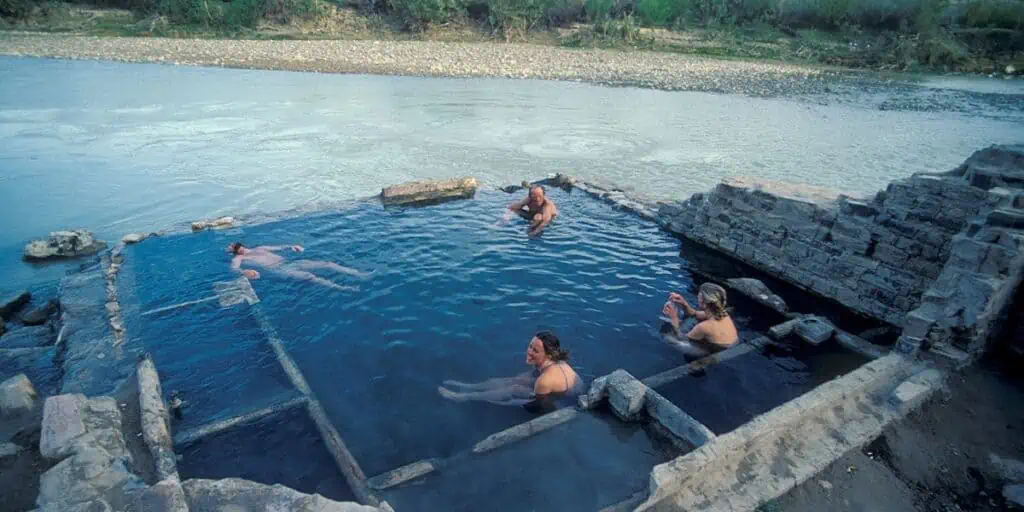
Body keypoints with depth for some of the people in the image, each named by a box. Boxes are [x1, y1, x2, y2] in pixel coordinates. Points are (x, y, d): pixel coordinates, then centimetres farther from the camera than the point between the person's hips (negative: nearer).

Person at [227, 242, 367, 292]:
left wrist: (290, 247, 11)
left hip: (289, 262, 7)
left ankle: (361, 275, -15)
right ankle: (341, 288, -50)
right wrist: (244, 272, -32)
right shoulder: (238, 258, 11)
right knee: (308, 276, -33)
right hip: (278, 270, -7)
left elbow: (279, 247, 32)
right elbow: (233, 269, -10)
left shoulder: (259, 249, 28)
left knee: (327, 264, -9)